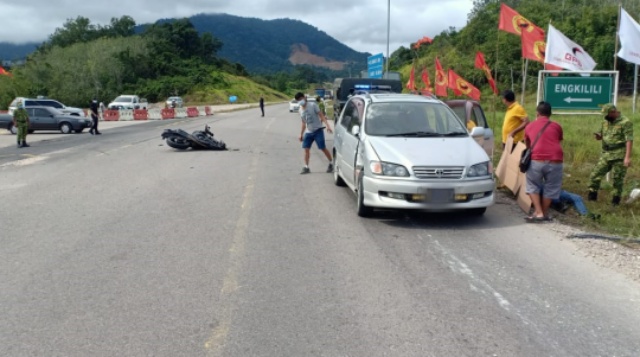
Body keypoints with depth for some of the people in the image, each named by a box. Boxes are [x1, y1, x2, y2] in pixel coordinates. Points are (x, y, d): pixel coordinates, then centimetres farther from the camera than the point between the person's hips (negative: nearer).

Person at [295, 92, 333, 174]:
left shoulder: (312, 105, -8)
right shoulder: (301, 110, 11)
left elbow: (322, 115, -12)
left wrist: (327, 125, -23)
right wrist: (301, 134, 16)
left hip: (317, 130, -6)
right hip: (308, 132, 6)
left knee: (323, 148, -5)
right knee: (306, 149, -4)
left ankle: (331, 164, 13)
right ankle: (306, 167, 2)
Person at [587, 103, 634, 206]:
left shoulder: (625, 122, -11)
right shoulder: (605, 122, 10)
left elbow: (629, 140, -16)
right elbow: (600, 136, 21)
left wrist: (627, 157, -24)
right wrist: (598, 135, -6)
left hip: (619, 157, -6)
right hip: (605, 155, 6)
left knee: (618, 179, 4)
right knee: (595, 175, 4)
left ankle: (616, 200, 15)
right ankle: (592, 196, 14)